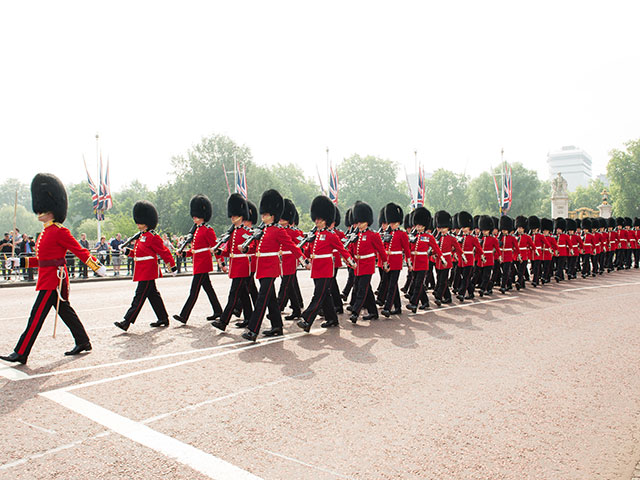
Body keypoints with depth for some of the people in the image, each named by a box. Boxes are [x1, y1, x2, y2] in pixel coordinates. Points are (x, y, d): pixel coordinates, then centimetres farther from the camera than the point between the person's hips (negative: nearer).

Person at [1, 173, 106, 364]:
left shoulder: (59, 231, -14)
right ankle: (83, 343, 23)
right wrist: (20, 262, 15)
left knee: (37, 316, -6)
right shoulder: (46, 232, 15)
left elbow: (80, 251, -14)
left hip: (53, 280, -10)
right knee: (66, 312, 14)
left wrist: (98, 267, -15)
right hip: (49, 279, 10)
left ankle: (20, 353, 0)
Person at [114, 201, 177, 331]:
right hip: (143, 271, 10)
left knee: (140, 295, -8)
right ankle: (163, 319, 21)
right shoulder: (141, 236, 16)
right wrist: (128, 252, 4)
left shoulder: (153, 237, -13)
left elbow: (164, 251, -12)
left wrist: (172, 266, -11)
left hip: (147, 271, -10)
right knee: (153, 295, 13)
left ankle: (127, 321, -7)